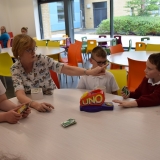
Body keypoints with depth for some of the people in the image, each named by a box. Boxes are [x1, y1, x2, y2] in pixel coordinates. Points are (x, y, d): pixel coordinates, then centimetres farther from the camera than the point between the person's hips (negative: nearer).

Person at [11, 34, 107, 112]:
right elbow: (20, 94, -26)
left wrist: (89, 72, -35)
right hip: (31, 105, 0)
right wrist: (36, 105, -46)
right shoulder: (16, 69, -12)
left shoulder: (42, 60, -12)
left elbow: (67, 69, -20)